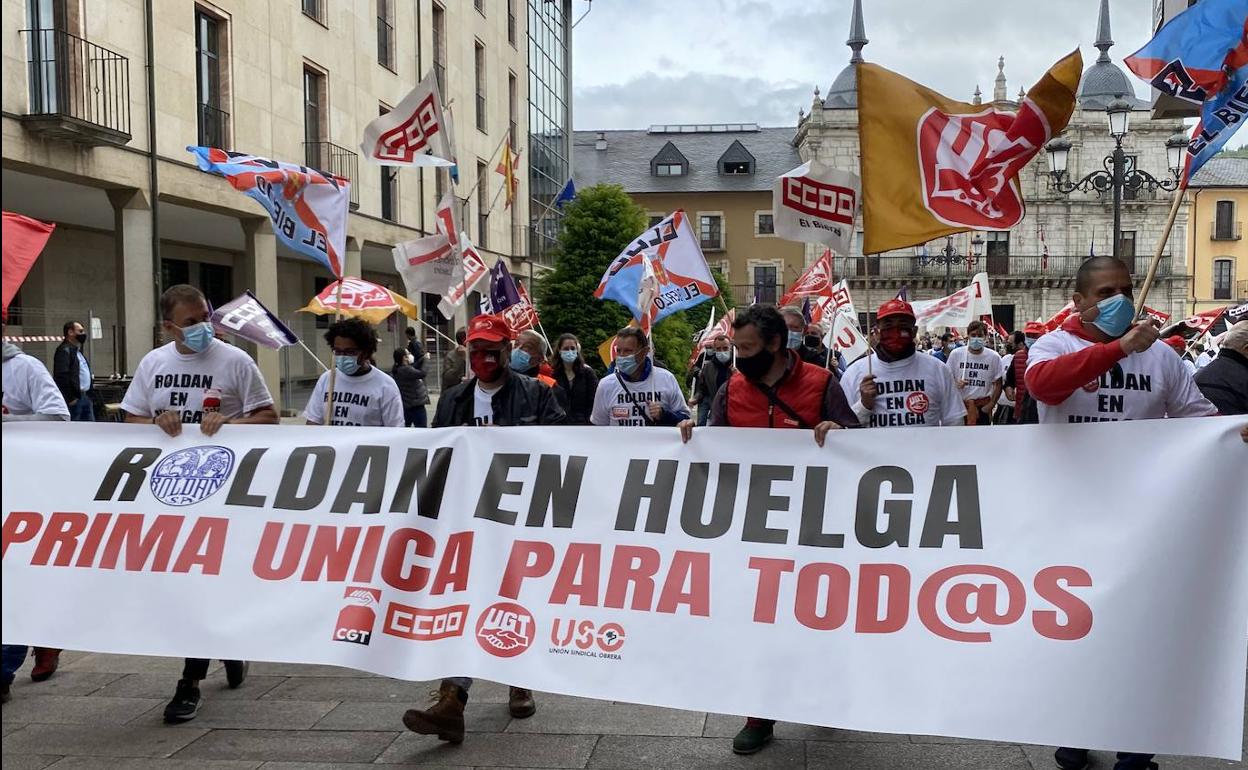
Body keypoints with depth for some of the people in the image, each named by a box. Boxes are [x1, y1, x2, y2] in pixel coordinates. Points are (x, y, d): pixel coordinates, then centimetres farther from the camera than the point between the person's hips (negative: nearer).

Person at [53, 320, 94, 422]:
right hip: (74, 399, -10)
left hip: (85, 397, 10)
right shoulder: (64, 351, -12)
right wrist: (70, 398, -22)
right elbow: (62, 375, -21)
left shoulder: (78, 351, 20)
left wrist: (88, 394, 15)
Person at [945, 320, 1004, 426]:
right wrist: (956, 384, -16)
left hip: (983, 407, 0)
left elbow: (998, 385, 4)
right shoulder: (956, 354, -2)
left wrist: (990, 405, -5)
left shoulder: (994, 357, -2)